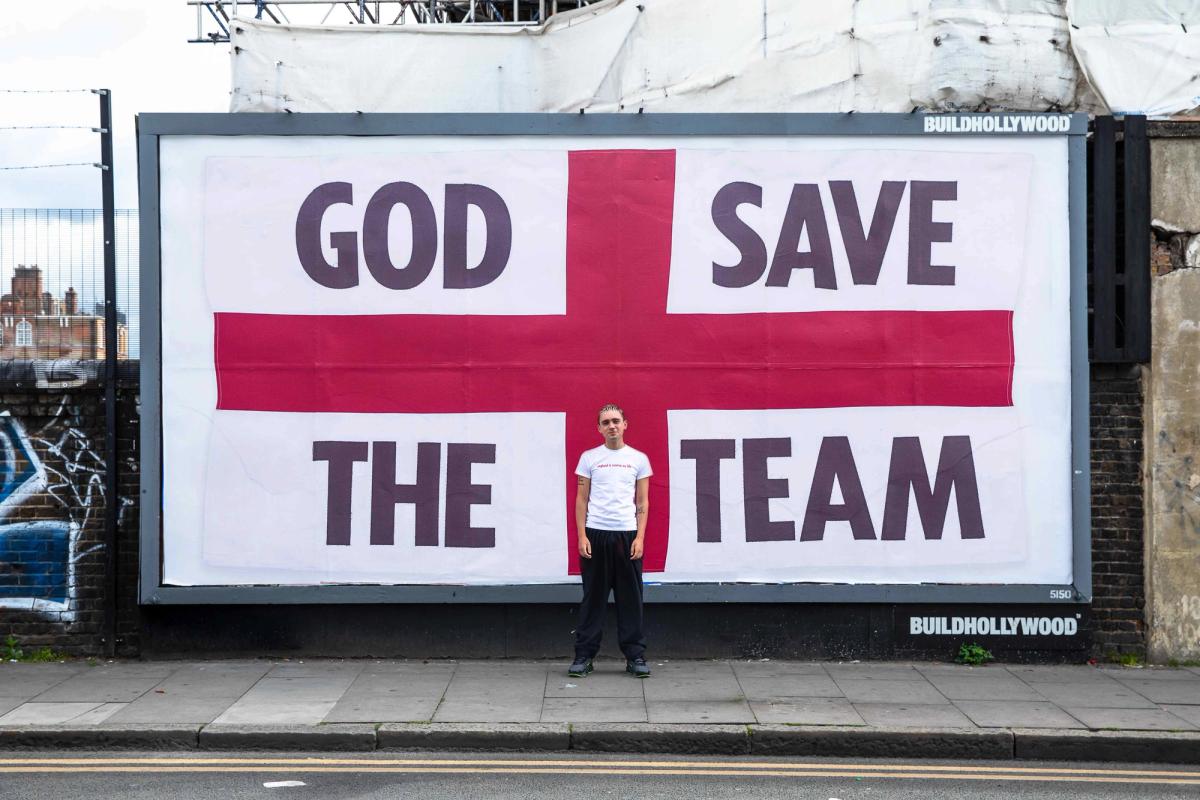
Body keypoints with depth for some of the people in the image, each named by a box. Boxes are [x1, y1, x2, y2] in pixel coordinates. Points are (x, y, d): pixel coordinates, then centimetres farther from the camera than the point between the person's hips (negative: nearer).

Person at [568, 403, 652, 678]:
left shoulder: (639, 459, 7)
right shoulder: (589, 458, 5)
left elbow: (643, 502, 6)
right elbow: (581, 499, 5)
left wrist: (640, 537, -4)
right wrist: (581, 536, -4)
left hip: (627, 534, 1)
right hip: (595, 533, 0)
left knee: (630, 598, 4)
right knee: (593, 597, 4)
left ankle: (635, 656, 10)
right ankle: (584, 655, 10)